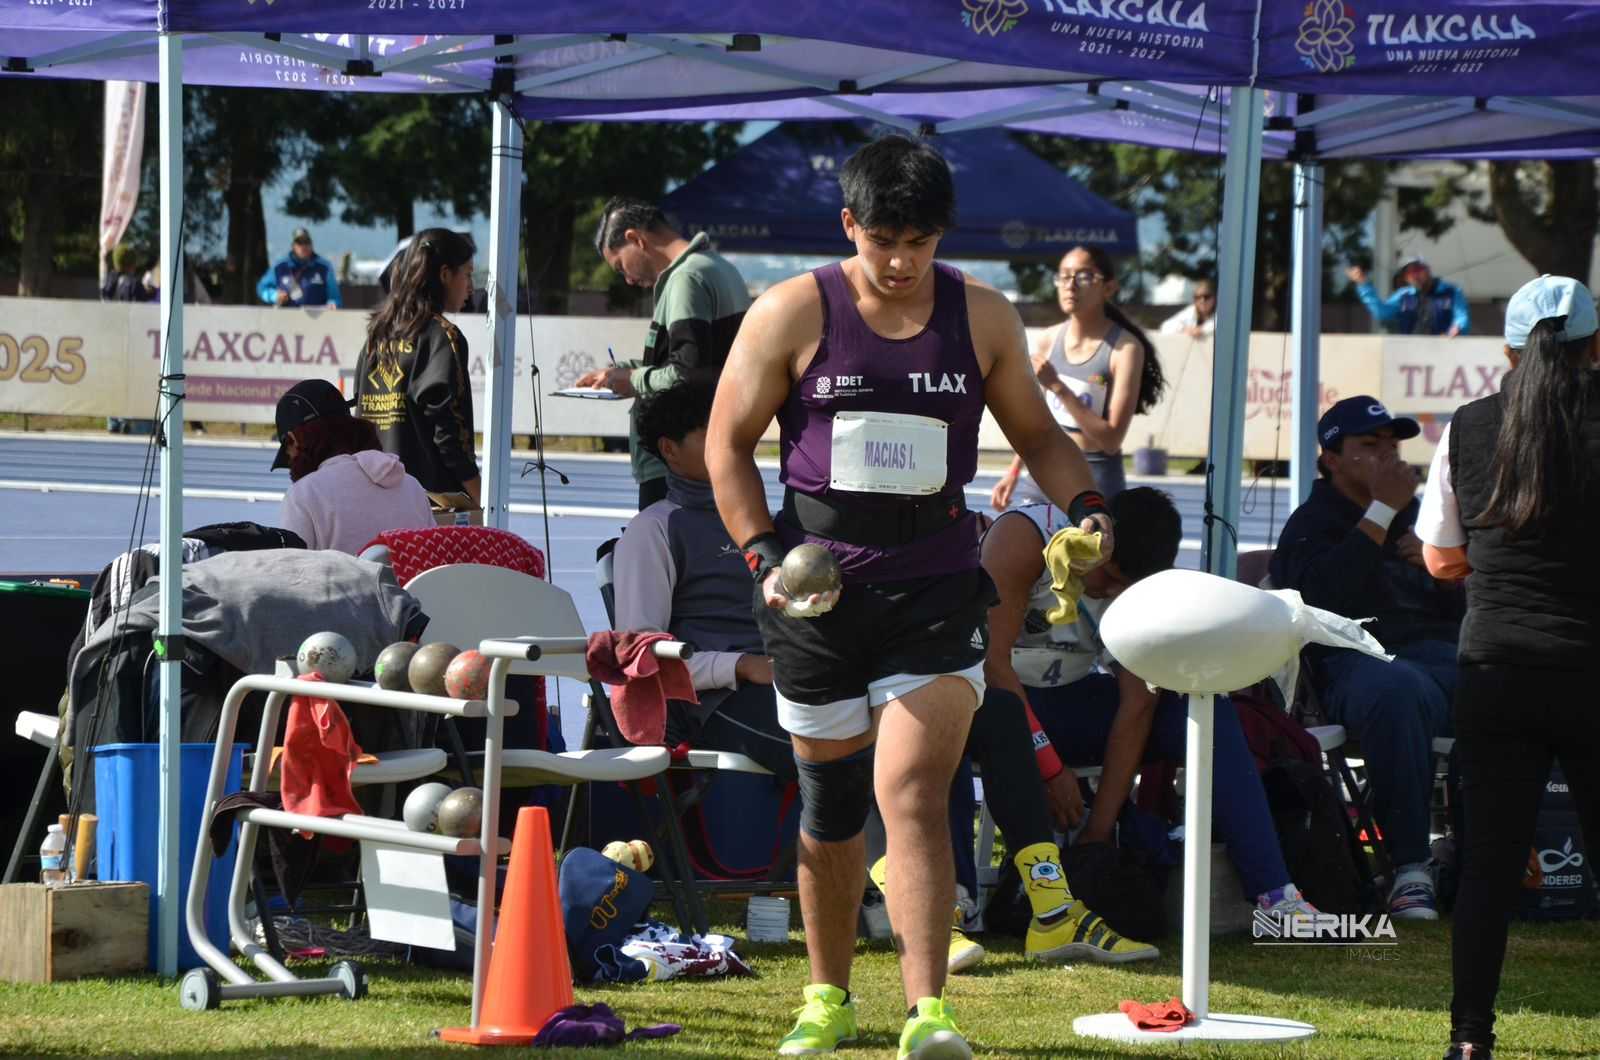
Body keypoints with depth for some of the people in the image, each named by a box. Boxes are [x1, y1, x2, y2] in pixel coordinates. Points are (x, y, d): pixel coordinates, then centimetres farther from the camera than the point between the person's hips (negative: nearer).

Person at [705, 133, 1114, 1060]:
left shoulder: (983, 316, 5)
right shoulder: (792, 315, -1)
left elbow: (1036, 431, 16)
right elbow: (728, 442, 4)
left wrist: (1085, 505, -3)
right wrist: (764, 557, -8)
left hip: (937, 586, 0)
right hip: (818, 590, 1)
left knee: (913, 794, -16)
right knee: (831, 804, 10)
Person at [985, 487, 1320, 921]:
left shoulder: (1136, 576, -8)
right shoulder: (1024, 537, -23)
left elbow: (1137, 703, -12)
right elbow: (992, 661, -27)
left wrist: (1099, 827, -20)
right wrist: (1049, 766, -31)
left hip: (1069, 701, 5)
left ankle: (1274, 894, -21)